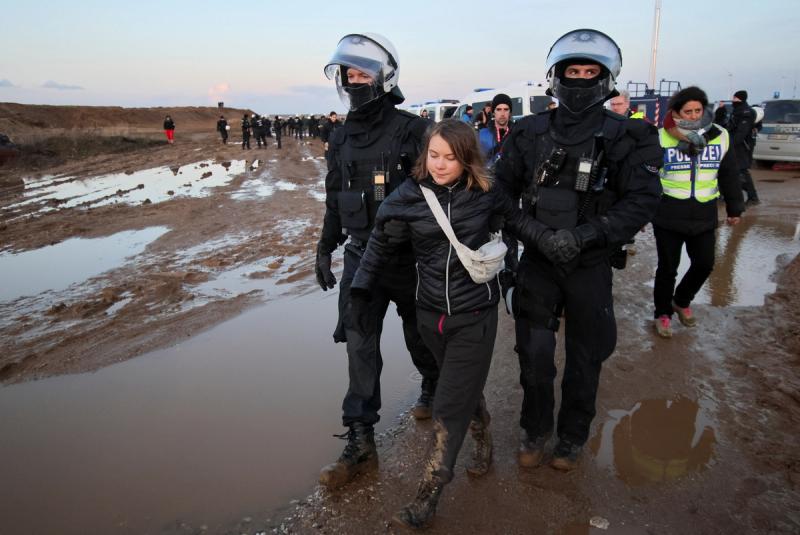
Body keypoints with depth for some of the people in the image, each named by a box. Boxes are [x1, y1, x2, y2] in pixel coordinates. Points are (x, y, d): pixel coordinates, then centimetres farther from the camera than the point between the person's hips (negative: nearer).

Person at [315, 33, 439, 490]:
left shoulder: (412, 131, -11)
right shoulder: (341, 139, 8)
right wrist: (325, 248, 16)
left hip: (408, 258, -4)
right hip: (361, 257, 5)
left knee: (419, 336, 15)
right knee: (359, 344, 1)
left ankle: (434, 386, 47)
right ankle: (361, 443, 11)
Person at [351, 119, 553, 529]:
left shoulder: (484, 194, -9)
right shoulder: (407, 197, -7)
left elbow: (516, 219, 9)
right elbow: (381, 247, 0)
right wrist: (361, 291, -7)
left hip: (475, 314, -2)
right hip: (431, 313, 2)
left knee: (450, 405, 0)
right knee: (465, 388, 20)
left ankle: (428, 496, 14)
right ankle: (483, 441, 49)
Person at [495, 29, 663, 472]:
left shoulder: (627, 137, -8)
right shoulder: (530, 132, -1)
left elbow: (642, 202, -14)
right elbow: (503, 188, 7)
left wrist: (583, 235, -25)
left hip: (591, 265, -1)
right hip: (538, 258, 1)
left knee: (584, 356, 12)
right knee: (534, 351, 3)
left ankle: (572, 436, 35)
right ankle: (535, 430, 28)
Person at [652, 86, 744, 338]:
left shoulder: (719, 136, 1)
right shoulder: (661, 138, -9)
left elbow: (729, 175, 10)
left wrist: (734, 208, 12)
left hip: (704, 216, 4)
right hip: (668, 217, -3)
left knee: (704, 264, 10)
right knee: (668, 268, 5)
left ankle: (682, 301, 36)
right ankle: (662, 314, 24)